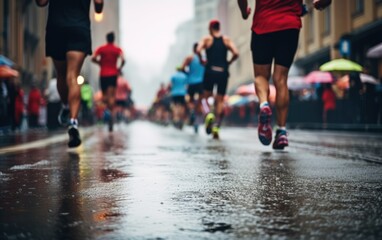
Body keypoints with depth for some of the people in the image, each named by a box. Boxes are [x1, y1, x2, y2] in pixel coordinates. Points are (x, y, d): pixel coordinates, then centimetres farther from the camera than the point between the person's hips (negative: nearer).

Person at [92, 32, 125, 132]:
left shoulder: (101, 48, 4)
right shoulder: (117, 49, 2)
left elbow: (93, 59, -8)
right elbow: (123, 60, -14)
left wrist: (100, 63, 9)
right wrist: (120, 68, 2)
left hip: (103, 74, 1)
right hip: (113, 74, -1)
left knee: (105, 94, 16)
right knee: (111, 95, -5)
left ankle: (107, 109, -5)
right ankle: (111, 112, -20)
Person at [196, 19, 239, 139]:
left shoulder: (207, 39, 4)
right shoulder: (227, 40, 9)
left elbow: (198, 50, -13)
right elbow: (236, 53, -5)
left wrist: (202, 60, 3)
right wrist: (228, 63, 10)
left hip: (210, 71, -1)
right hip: (223, 72, 2)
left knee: (205, 97, 12)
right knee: (220, 100, 7)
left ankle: (208, 114, -18)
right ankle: (216, 126, -3)